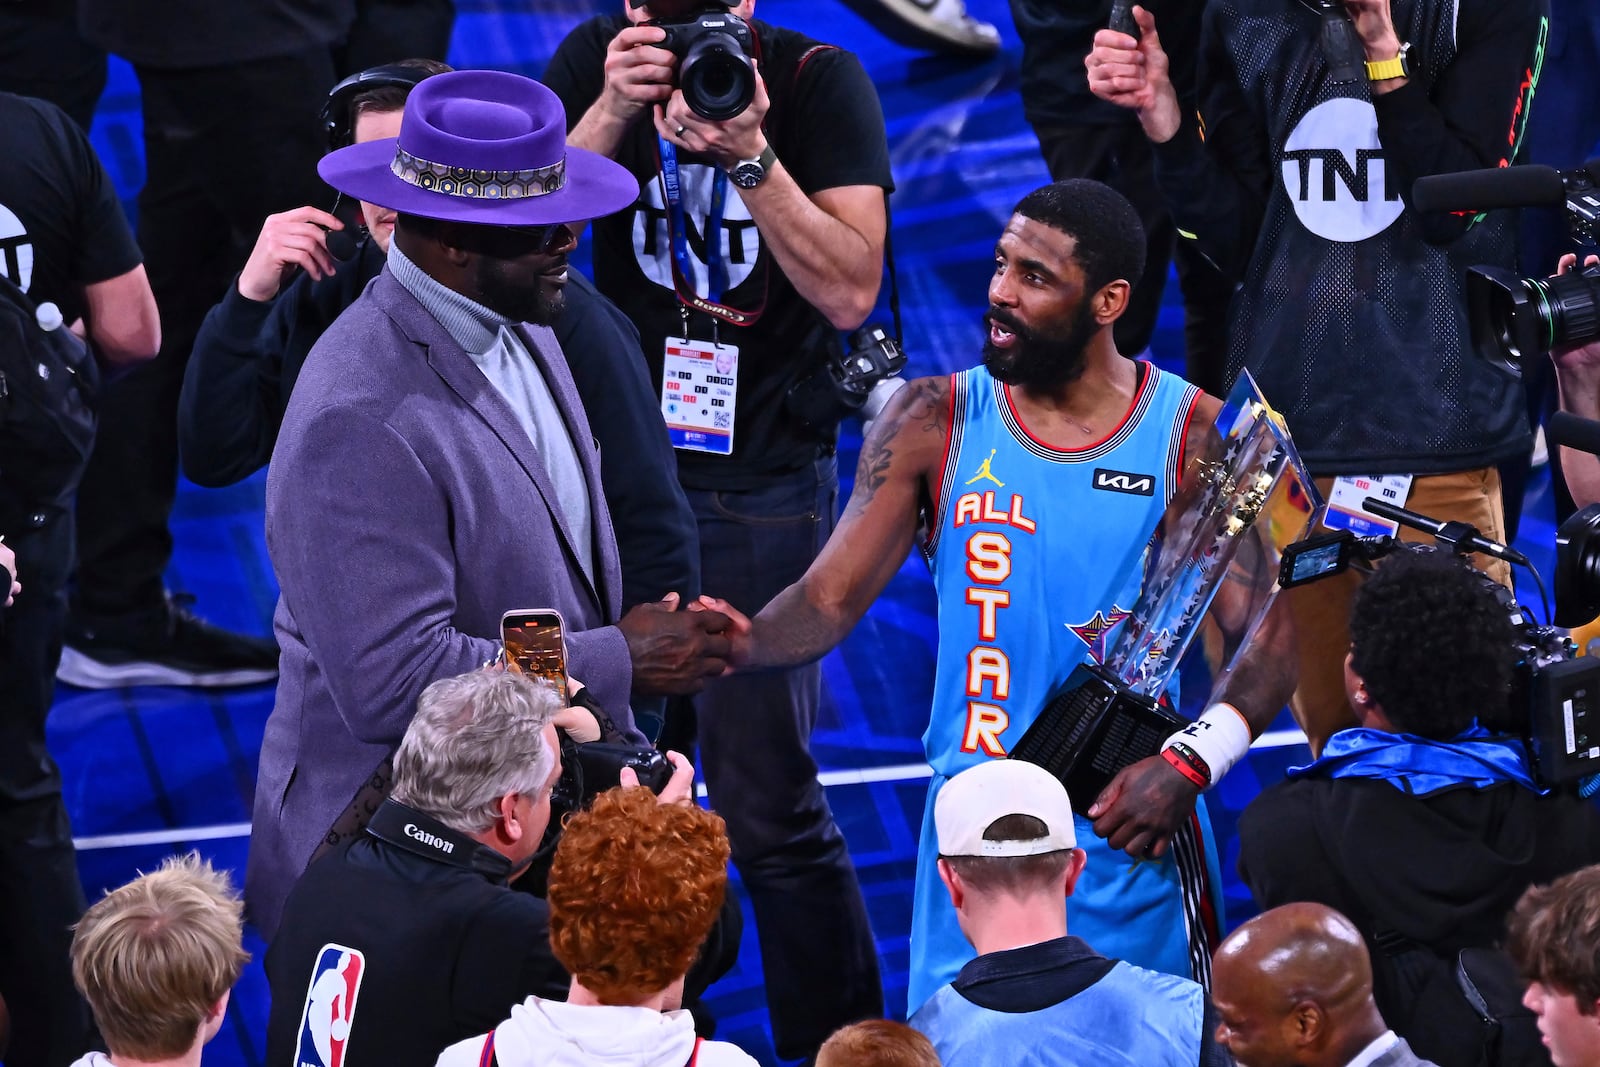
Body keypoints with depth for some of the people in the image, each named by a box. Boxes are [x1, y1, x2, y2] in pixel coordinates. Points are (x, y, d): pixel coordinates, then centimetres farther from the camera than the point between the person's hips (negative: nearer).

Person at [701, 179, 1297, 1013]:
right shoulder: (935, 424, 1)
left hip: (1131, 841, -1)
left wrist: (1190, 766, -16)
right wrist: (746, 644, -24)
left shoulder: (1195, 436, -3)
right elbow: (831, 597, -2)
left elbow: (1276, 632, -3)